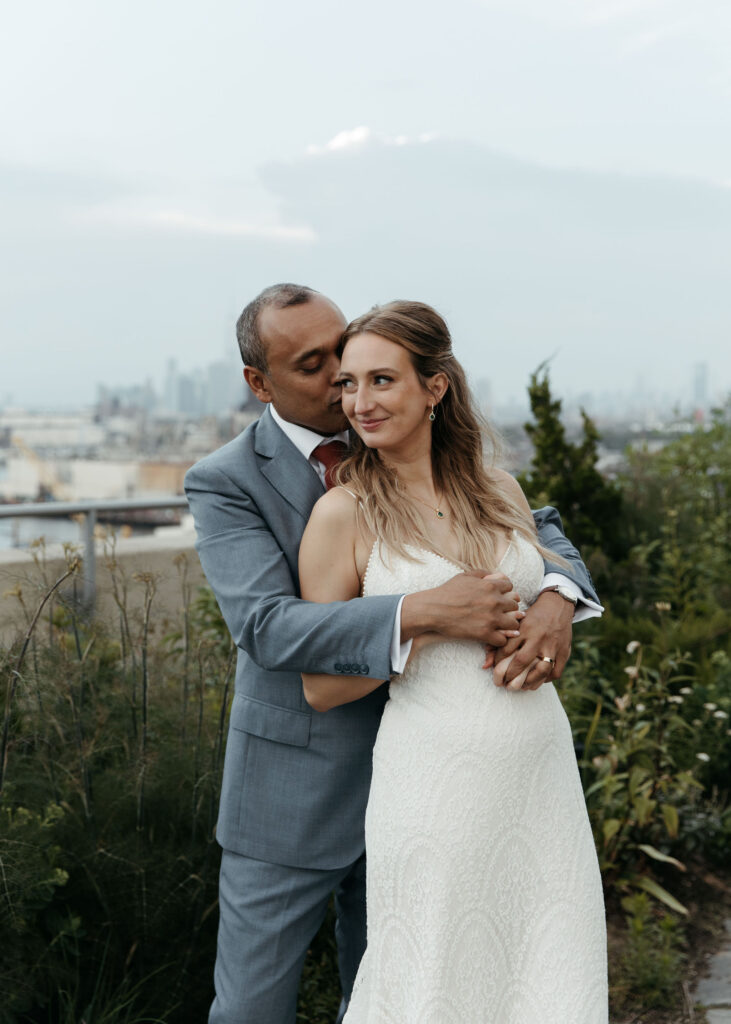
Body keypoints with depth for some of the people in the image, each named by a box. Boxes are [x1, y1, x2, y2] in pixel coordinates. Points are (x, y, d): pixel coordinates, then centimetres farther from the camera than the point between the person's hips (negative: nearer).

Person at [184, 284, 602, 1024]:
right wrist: (426, 611, -42)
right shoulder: (223, 483, -14)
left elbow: (533, 529, -1)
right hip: (292, 790, -4)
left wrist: (555, 602, -26)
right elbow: (268, 629, -28)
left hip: (400, 776, 4)